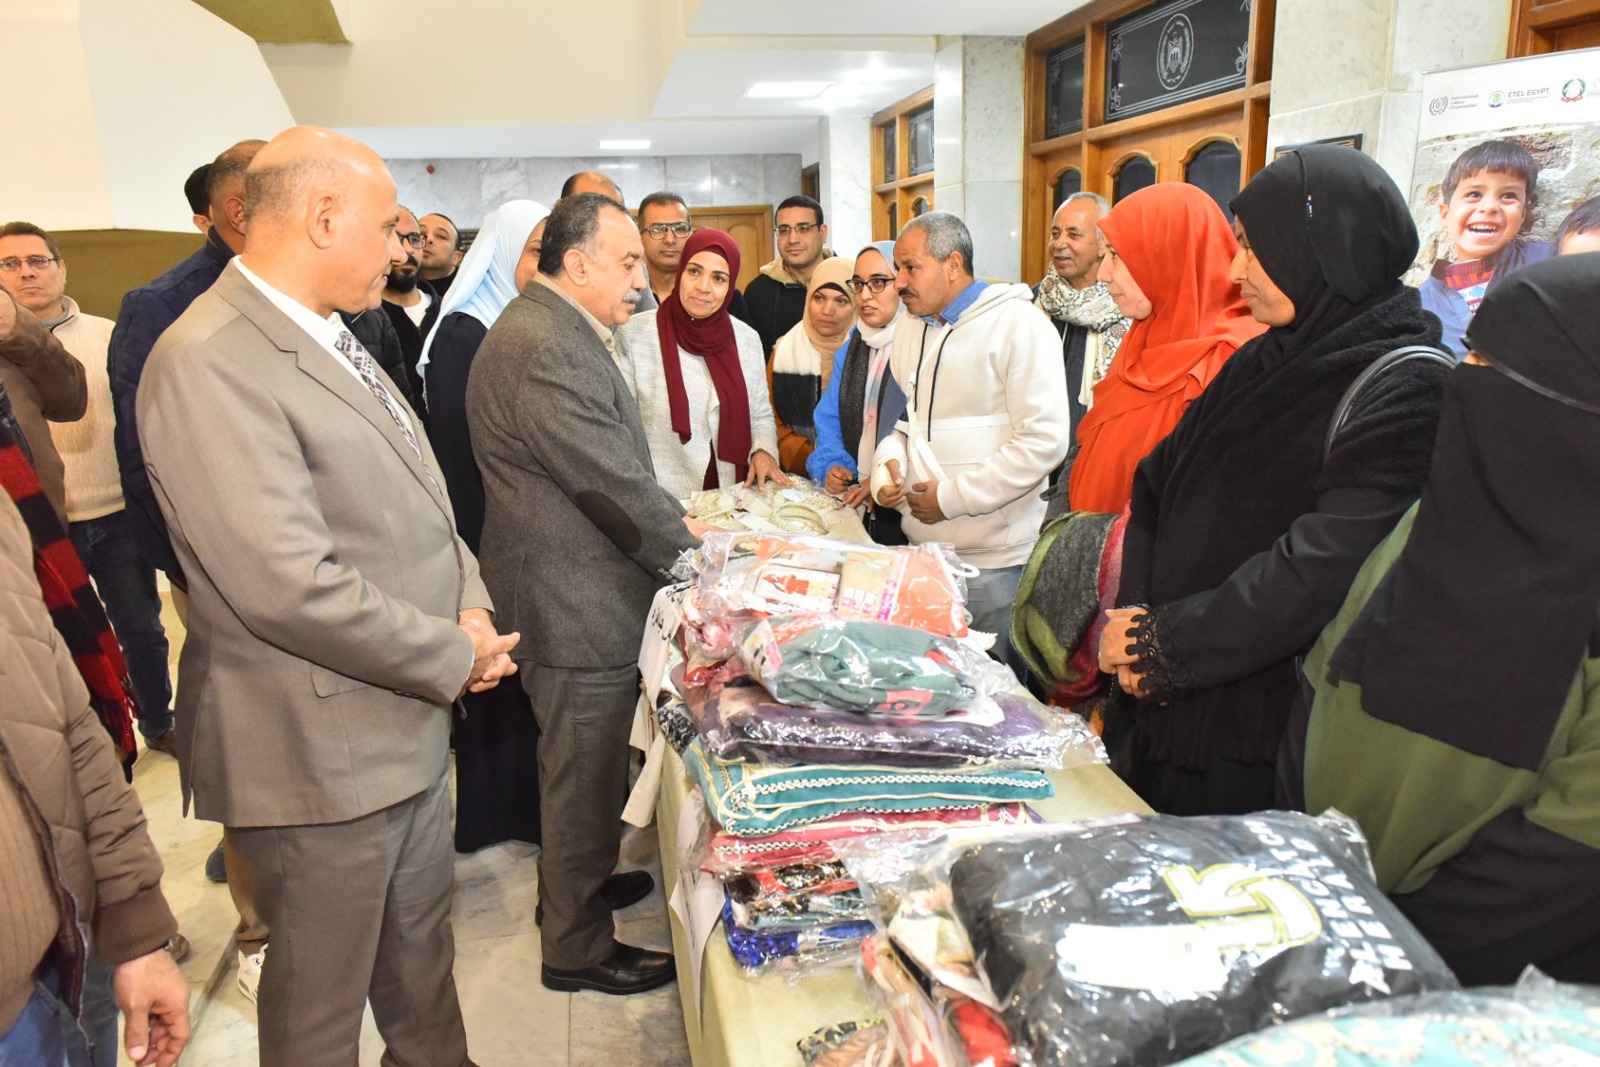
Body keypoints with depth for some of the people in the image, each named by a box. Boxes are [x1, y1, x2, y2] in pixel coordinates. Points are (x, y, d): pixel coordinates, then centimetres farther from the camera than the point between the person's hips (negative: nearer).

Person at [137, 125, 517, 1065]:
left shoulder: (331, 338, 9)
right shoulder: (207, 365, -23)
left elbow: (415, 501, 14)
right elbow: (291, 587, -29)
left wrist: (470, 604, -4)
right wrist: (456, 657, -17)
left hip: (412, 722, 9)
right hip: (322, 752, -9)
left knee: (421, 952, 26)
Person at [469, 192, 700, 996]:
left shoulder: (555, 331, 12)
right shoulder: (547, 351, -25)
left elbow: (617, 464, 17)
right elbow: (617, 484, -25)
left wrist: (673, 518, 9)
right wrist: (691, 549, -11)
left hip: (567, 590, 11)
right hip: (576, 604, -11)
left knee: (583, 768, 26)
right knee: (585, 775, 5)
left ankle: (580, 884, 46)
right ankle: (578, 948, 23)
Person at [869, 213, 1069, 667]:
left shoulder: (1018, 325, -10)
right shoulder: (910, 331, 14)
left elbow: (1044, 441, -17)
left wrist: (953, 496, -16)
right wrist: (889, 464, 0)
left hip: (994, 561, -7)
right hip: (921, 551, 7)